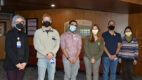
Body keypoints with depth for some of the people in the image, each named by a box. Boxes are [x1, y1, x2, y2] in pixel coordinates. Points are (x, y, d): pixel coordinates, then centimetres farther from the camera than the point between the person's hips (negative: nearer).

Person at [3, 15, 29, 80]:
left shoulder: (24, 35, 11)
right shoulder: (10, 33, -4)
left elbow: (27, 49, 8)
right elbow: (8, 49, -11)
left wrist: (25, 62, -6)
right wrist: (16, 63, -15)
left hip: (22, 64, 4)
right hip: (11, 64, -4)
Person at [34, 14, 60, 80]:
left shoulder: (55, 32, 8)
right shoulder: (38, 32, 1)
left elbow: (57, 44, 0)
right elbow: (37, 45, -8)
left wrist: (52, 53, -16)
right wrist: (46, 54, -16)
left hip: (52, 58, 2)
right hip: (42, 58, -2)